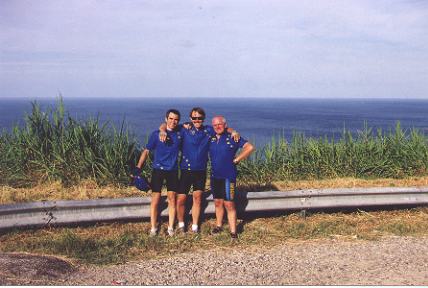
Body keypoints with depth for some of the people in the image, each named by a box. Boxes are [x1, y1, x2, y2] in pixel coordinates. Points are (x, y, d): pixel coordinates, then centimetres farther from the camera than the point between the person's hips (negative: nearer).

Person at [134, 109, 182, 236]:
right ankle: (153, 228, 8)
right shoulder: (156, 134, -3)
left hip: (173, 171, 2)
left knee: (172, 199, 1)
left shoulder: (180, 134, 2)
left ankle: (170, 227, 11)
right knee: (155, 199, -1)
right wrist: (138, 167, -8)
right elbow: (146, 151, -1)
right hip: (158, 170, -2)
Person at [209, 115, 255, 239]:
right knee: (217, 202, 15)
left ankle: (233, 231, 2)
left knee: (229, 204, -4)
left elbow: (250, 147, -10)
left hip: (228, 176, -5)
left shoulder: (232, 137, -7)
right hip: (215, 176, 5)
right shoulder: (211, 139, 6)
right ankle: (219, 226, 30)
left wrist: (237, 159, -9)